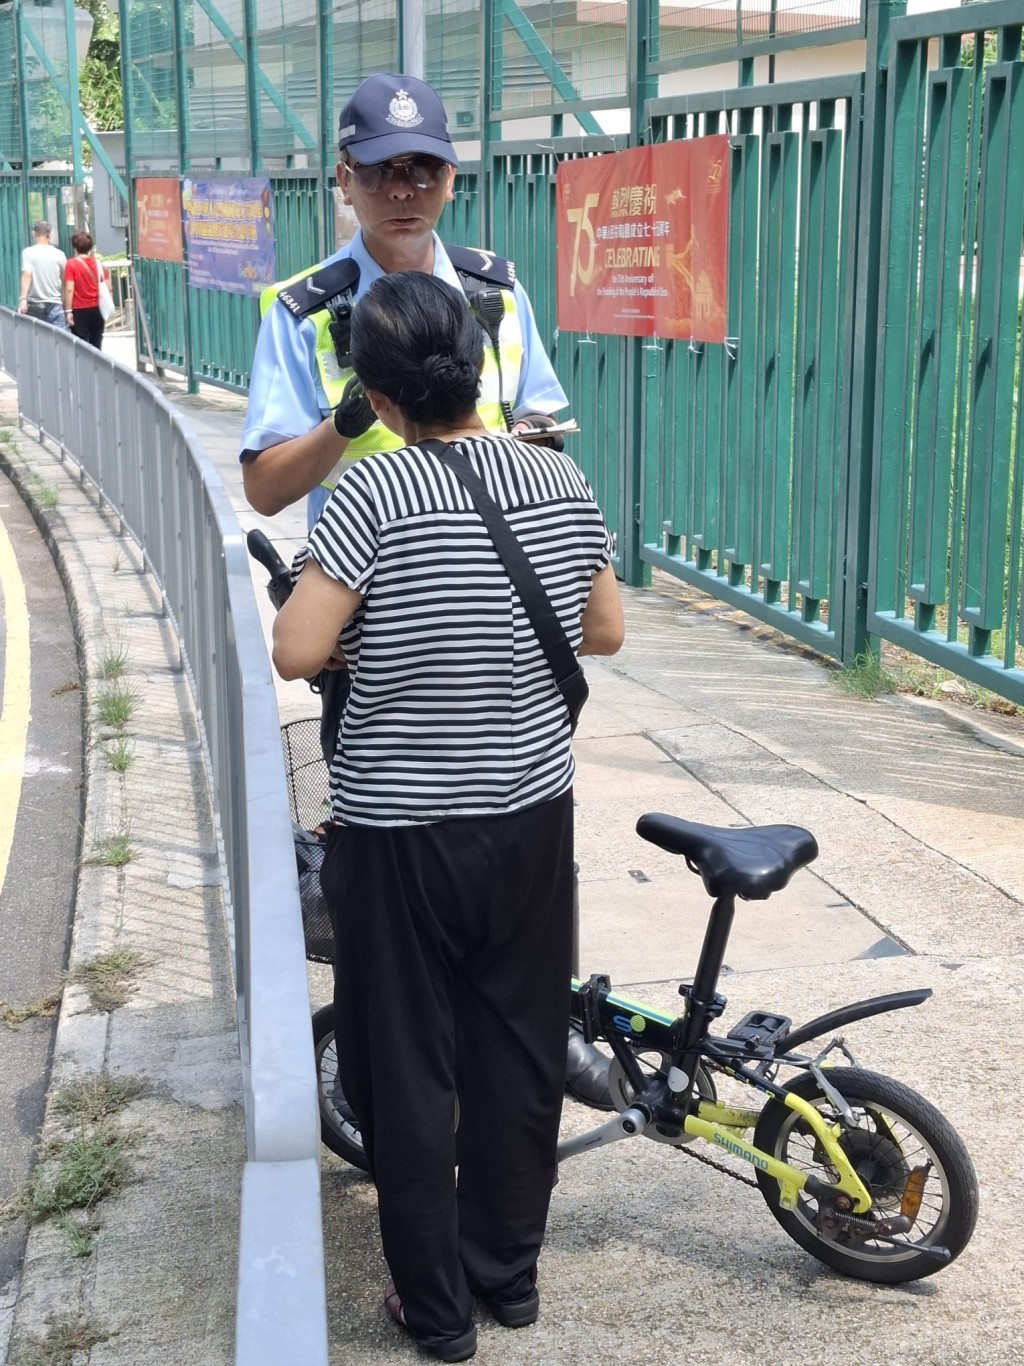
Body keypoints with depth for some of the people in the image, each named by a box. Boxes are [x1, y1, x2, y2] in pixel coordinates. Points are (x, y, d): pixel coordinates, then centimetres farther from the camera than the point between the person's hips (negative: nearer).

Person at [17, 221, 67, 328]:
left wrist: (23, 299, -21)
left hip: (34, 305, 0)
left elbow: (27, 275, -16)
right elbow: (65, 280, 9)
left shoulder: (28, 252, -4)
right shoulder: (59, 254, 2)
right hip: (55, 304, 0)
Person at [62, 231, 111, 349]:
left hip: (79, 311, -4)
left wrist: (68, 311, -11)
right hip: (97, 309, 4)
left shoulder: (71, 264, -8)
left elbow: (69, 289, -14)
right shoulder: (99, 264, 3)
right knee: (96, 346, 10)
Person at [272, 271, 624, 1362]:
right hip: (533, 815, 5)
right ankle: (510, 1271, 33)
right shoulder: (561, 480, -2)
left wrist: (367, 635, -1)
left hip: (400, 831, -5)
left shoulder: (375, 491, -18)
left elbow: (295, 653, -21)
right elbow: (604, 633, 7)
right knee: (519, 1050, 18)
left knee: (407, 1069, 11)